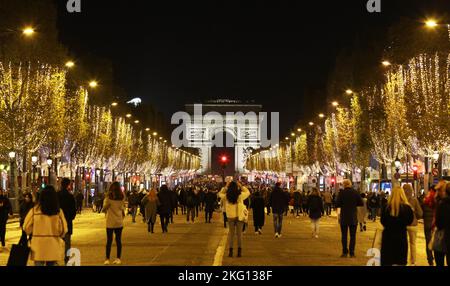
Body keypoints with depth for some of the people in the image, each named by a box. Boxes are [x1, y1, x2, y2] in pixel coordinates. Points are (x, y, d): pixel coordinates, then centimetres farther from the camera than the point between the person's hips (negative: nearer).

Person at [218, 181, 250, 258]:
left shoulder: (226, 196, -9)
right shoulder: (240, 195, -12)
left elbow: (220, 194, 14)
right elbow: (248, 192, 8)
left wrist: (225, 187, 9)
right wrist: (241, 186, 8)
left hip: (230, 217, 1)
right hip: (239, 216, -1)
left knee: (231, 233, 11)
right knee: (239, 233, 7)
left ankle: (231, 251, 9)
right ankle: (239, 251, 7)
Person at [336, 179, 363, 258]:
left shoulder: (341, 193, -7)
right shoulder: (355, 192, -3)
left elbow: (337, 205, -9)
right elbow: (361, 203, 0)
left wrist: (338, 214, 3)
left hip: (344, 217, -1)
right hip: (353, 217, 1)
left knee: (344, 235, 7)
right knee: (353, 236, 7)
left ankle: (345, 252, 6)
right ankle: (352, 253, 5)